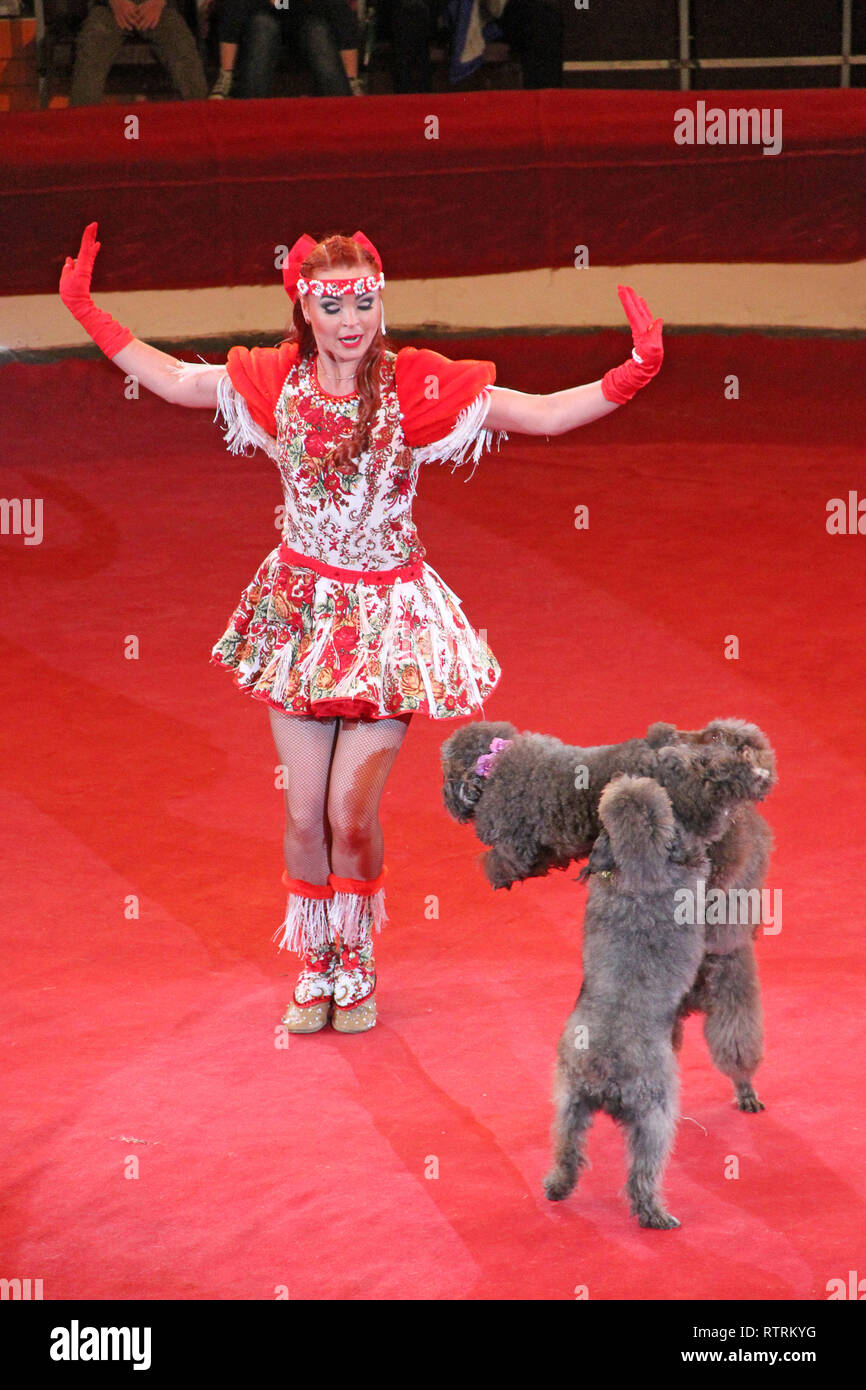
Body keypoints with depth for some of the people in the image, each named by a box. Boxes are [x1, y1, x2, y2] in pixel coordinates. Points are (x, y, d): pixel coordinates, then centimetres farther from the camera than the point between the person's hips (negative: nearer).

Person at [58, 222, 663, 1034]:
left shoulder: (415, 387, -12)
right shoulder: (277, 382, -3)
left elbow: (545, 415, -13)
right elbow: (174, 382, 12)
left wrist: (631, 375, -27)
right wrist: (90, 315, 11)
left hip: (386, 615, -3)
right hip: (300, 608, 3)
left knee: (351, 814, -5)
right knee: (304, 816, 4)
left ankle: (356, 968, 20)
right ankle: (316, 970, 24)